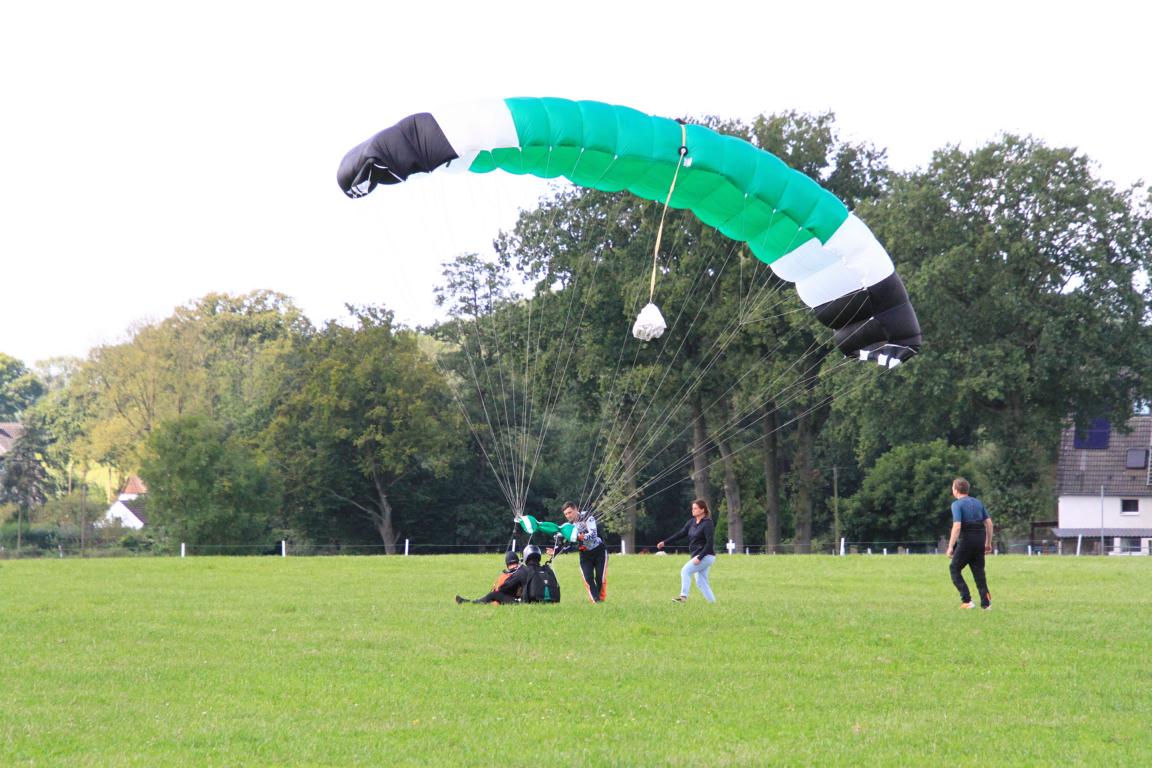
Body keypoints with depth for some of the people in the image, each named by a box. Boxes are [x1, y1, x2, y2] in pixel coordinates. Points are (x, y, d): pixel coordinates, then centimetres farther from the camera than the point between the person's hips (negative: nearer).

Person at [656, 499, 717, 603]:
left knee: (685, 570, -19)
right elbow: (681, 533, 10)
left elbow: (710, 543, -20)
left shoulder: (707, 524, -14)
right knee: (701, 582, 9)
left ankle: (683, 596, -21)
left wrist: (699, 557, -24)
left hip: (706, 556, -9)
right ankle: (712, 603, 14)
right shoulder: (692, 522, 10)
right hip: (697, 556, 9)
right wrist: (665, 542, 2)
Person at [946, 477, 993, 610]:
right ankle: (986, 603, 4)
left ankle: (967, 600, -2)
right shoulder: (978, 502, 13)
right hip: (980, 539, 6)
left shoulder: (957, 504, -7)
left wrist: (950, 547, -16)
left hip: (966, 539, -6)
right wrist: (988, 543, 17)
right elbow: (989, 523, 11)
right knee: (979, 571, 11)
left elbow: (957, 526, -18)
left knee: (954, 568, 8)